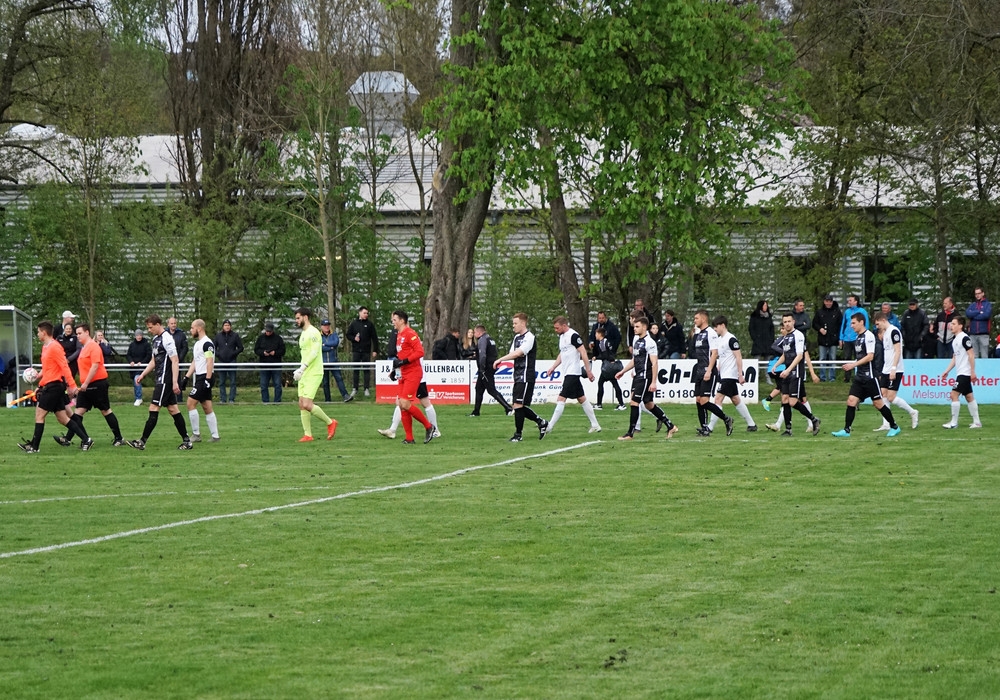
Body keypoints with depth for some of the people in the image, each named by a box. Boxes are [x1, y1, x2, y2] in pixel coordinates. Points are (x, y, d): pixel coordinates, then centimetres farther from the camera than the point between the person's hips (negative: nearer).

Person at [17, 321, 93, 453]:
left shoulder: (54, 347, -14)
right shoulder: (46, 347, 16)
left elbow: (64, 366, -18)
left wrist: (71, 385, -21)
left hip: (53, 386, -10)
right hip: (49, 386, 10)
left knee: (39, 414, -5)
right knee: (62, 418, 8)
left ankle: (34, 446, -1)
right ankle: (86, 440, 8)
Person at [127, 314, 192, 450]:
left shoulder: (166, 338, -14)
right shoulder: (156, 339, 15)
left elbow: (175, 361, -18)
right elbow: (154, 361, 26)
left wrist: (175, 382, -22)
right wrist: (142, 375, 18)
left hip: (165, 380, -10)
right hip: (161, 379, 10)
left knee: (153, 409, -9)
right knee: (173, 409, 9)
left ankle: (142, 441, -9)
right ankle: (186, 440, 11)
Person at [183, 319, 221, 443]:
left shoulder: (207, 343, -13)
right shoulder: (197, 343, 18)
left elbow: (210, 362, -19)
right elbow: (194, 363, 22)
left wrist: (208, 380, -24)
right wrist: (187, 377, 16)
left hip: (205, 377, -10)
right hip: (199, 377, 10)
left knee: (191, 403, -11)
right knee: (207, 408, 8)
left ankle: (196, 434, -7)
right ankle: (215, 436, 8)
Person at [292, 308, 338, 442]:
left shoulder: (313, 333, -12)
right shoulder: (303, 334, 18)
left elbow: (314, 352, -22)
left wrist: (302, 367, -27)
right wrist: (300, 370, 14)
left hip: (313, 374, -10)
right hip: (305, 375, 10)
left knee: (307, 405, -15)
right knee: (302, 405, 4)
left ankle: (330, 423, 2)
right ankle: (307, 435, 6)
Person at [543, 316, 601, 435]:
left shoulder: (573, 336, -15)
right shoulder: (562, 336, 14)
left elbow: (583, 353, -16)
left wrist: (588, 371, -17)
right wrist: (553, 367, 14)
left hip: (572, 373, -10)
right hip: (567, 373, 10)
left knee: (561, 399, -12)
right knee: (582, 399, 12)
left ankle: (549, 427, -14)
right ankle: (595, 425, 16)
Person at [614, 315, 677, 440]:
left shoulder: (649, 342, -14)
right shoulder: (636, 339, 13)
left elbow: (654, 363, -16)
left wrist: (653, 382, -20)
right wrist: (623, 371, 22)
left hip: (645, 377, -9)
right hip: (637, 376, 9)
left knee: (634, 403, -11)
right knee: (648, 404, 14)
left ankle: (630, 433, -5)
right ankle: (670, 426, 25)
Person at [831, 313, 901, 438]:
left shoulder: (869, 336, -12)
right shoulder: (857, 337, 14)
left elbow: (870, 356, -19)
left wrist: (854, 364, -21)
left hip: (869, 376, -8)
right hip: (859, 377, 8)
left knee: (878, 403, -1)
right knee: (851, 401, -3)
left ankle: (894, 427, 12)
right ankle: (846, 430, -3)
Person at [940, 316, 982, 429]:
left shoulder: (964, 338, -13)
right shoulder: (954, 340, 14)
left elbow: (971, 355, -16)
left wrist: (973, 372, -18)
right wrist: (946, 371, 16)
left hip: (965, 373, -9)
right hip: (960, 373, 9)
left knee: (954, 395, -11)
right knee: (969, 396, 9)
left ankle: (954, 422, -7)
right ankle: (976, 422, 10)